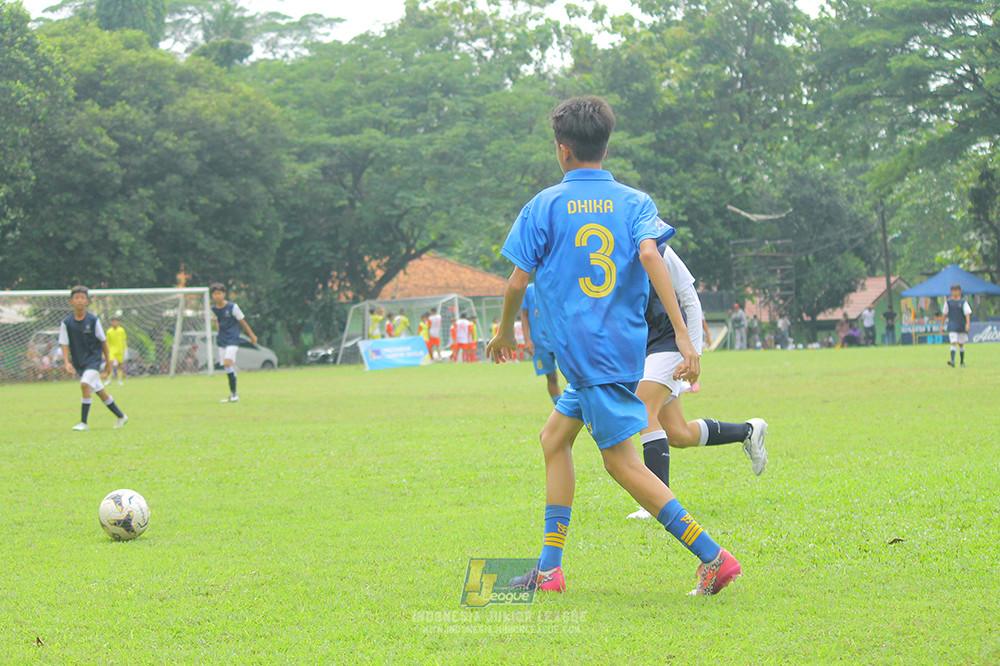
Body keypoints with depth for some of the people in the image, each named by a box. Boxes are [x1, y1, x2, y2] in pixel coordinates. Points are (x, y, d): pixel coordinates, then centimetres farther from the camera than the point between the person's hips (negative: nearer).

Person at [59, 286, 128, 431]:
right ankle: (121, 416, 26)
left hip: (93, 358, -3)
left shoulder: (93, 320, -7)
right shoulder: (67, 322, -4)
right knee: (99, 391, 9)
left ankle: (83, 422, -19)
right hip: (78, 362, 3)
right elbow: (64, 344, -2)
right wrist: (67, 362, -16)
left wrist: (108, 360, 7)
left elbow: (103, 341, 3)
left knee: (85, 384, -24)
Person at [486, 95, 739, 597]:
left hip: (583, 349, -6)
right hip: (624, 344, 6)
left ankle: (713, 555, -14)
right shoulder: (635, 202, 7)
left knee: (623, 462, -5)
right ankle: (549, 568, 16)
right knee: (555, 438, 18)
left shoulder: (543, 207, -1)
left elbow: (517, 282, 0)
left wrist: (505, 333, 20)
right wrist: (683, 334, -18)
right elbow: (649, 254, -11)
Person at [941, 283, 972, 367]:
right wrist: (942, 326, 11)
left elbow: (967, 313, -7)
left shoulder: (963, 302, 0)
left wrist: (968, 324, -21)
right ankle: (952, 360, -26)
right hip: (952, 327, 0)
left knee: (961, 344, 10)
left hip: (962, 327, 0)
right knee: (953, 342, -16)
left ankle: (962, 362, 23)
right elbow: (944, 314, 11)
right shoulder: (948, 302, 5)